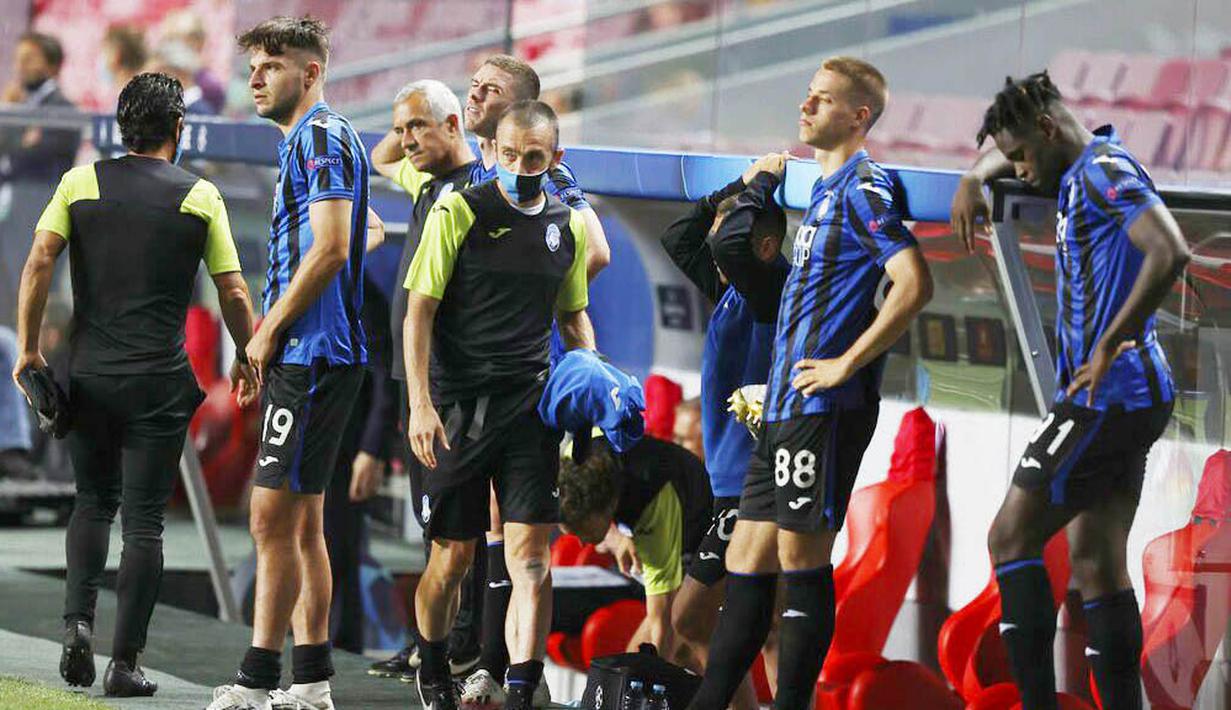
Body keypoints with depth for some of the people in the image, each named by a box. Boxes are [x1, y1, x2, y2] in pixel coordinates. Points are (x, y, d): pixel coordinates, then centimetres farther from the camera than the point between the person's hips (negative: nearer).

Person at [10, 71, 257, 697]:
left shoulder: (80, 183, 4)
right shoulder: (200, 196, 1)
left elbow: (39, 260, -6)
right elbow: (233, 293, 2)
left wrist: (27, 347, -1)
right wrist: (246, 359, 17)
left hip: (89, 374, 2)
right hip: (160, 381, -2)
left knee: (93, 501, 19)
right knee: (143, 518, 2)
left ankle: (78, 620, -2)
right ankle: (125, 662, 0)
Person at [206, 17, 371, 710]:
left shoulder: (322, 137, -10)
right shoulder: (309, 140, 21)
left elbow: (330, 249, -19)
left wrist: (268, 333, -12)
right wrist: (271, 338, 15)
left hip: (311, 354, -11)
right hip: (308, 358, 11)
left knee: (275, 517, -11)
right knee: (301, 522, 11)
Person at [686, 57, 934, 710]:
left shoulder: (863, 188, -10)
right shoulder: (826, 189, 19)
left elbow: (913, 284, -21)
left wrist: (845, 364, -18)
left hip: (824, 408, -10)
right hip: (784, 410, 10)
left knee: (803, 563, -6)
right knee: (746, 563, 10)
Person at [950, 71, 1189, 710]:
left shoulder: (1106, 167, -11)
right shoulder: (1078, 174, 18)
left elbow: (1170, 252, -27)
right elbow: (1005, 155, 40)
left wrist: (1109, 346, -23)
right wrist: (975, 180, 17)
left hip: (1108, 396, -10)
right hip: (1131, 401, 10)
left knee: (1012, 538, -8)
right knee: (1096, 564, 7)